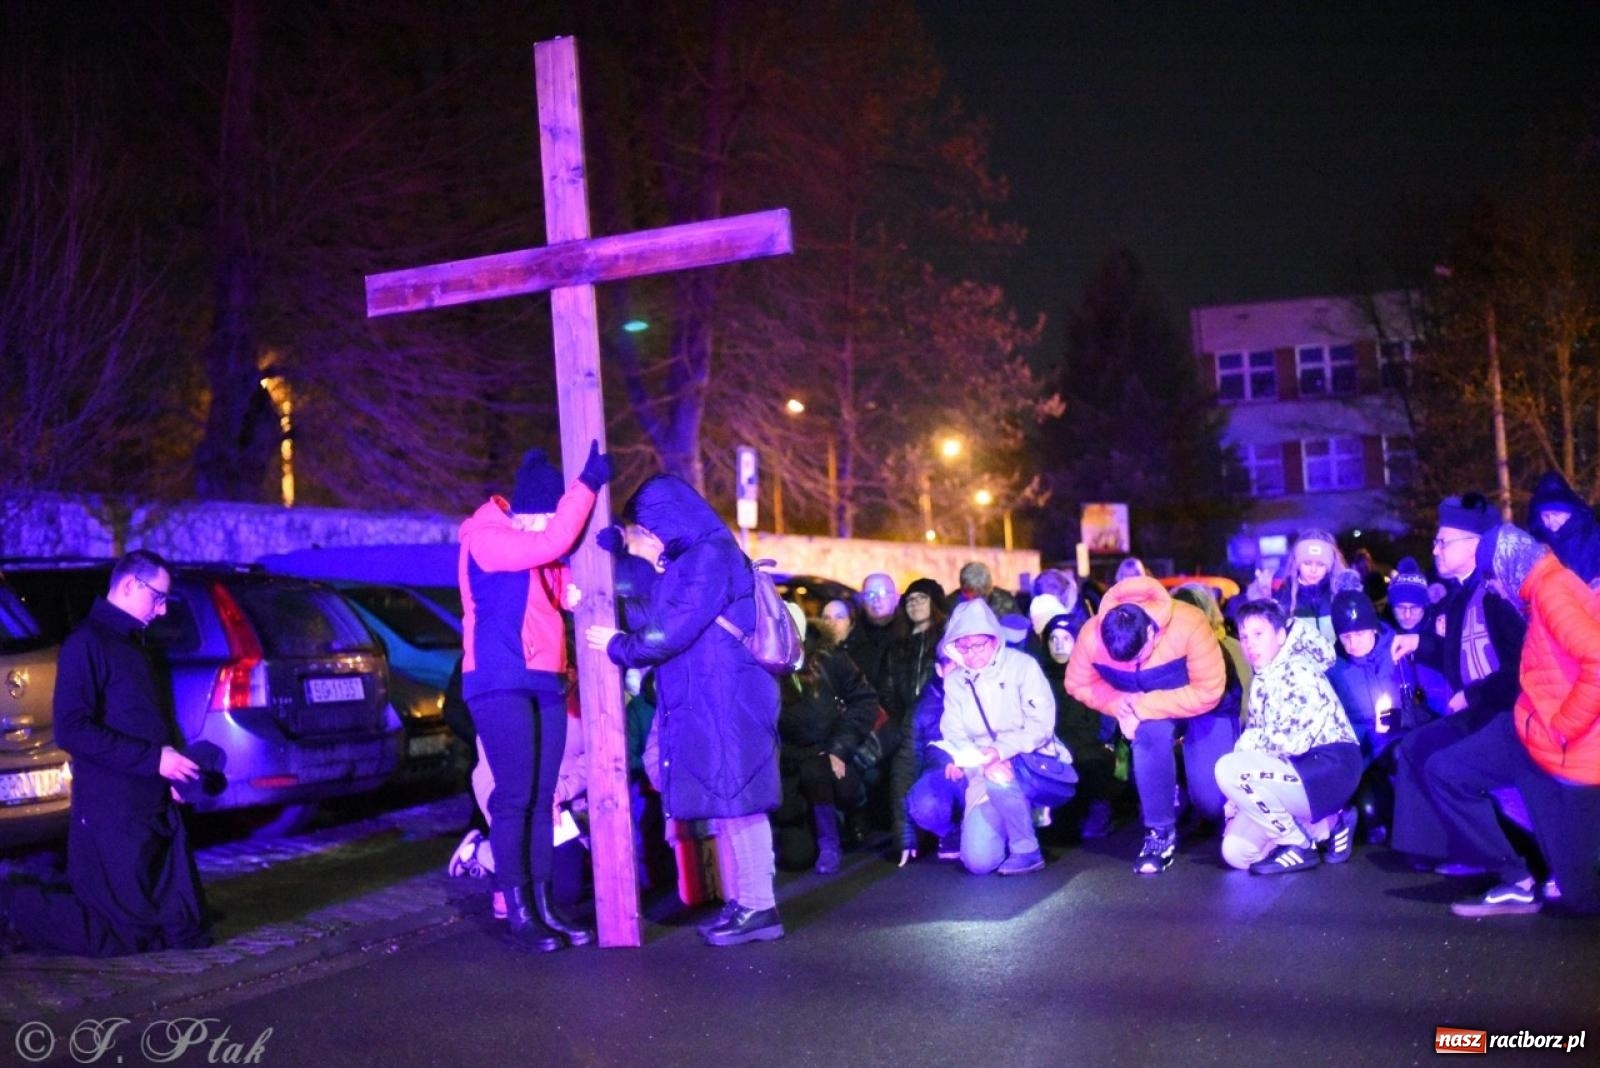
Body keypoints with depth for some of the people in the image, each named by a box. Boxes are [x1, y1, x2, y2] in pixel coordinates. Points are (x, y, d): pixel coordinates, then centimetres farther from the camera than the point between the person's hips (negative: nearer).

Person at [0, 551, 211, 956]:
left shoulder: (133, 645, 19)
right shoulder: (86, 643, -10)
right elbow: (71, 730, -20)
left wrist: (171, 767, 9)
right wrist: (153, 758, -21)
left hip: (156, 808, 9)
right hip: (112, 813, -9)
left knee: (188, 930, 7)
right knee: (126, 934, -4)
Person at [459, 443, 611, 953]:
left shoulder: (540, 544, 18)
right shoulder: (486, 537, -7)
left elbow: (572, 594, 18)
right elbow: (552, 543, -22)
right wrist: (588, 483, -17)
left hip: (546, 682, 8)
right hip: (500, 683, -7)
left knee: (542, 798, 6)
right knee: (515, 796, -8)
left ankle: (544, 905, 10)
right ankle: (517, 912, -2)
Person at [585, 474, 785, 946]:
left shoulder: (711, 557, -12)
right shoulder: (697, 559, 19)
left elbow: (672, 631, -16)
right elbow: (667, 620, 21)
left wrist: (618, 646, -3)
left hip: (726, 702, -10)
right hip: (708, 703, 10)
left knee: (734, 801, -8)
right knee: (725, 802, 11)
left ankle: (758, 907, -3)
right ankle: (744, 903, 17)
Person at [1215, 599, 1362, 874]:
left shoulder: (1298, 672, -14)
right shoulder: (1262, 682, 13)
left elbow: (1292, 742, -24)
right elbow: (1252, 742, 11)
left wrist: (1250, 745, -7)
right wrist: (1234, 808, 4)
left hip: (1329, 770, -9)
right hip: (1296, 773, 9)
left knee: (1228, 769, -26)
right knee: (1236, 853, 2)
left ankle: (1301, 845, -9)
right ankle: (1328, 824, 13)